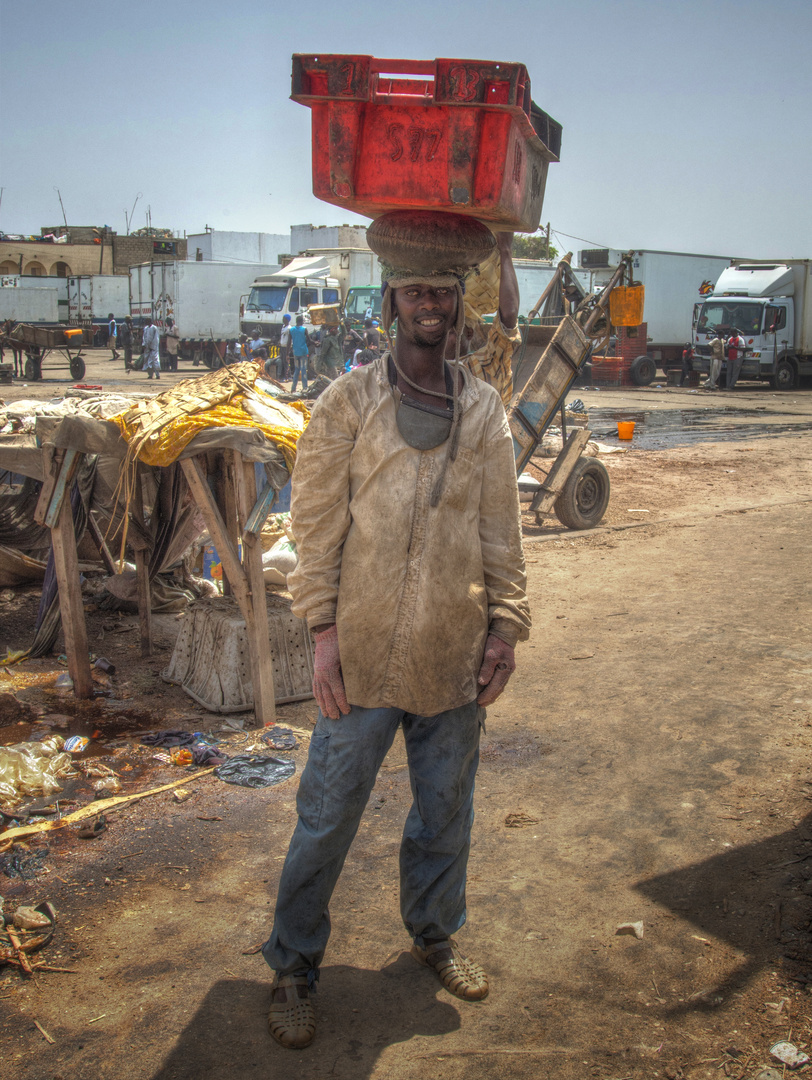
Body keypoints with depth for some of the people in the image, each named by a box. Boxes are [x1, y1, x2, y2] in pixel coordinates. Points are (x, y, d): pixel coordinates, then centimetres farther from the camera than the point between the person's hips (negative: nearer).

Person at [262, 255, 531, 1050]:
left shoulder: (484, 410, 6)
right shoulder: (347, 402, -3)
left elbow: (501, 529, 8)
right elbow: (317, 523, -5)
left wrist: (506, 625, 2)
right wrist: (324, 632, -10)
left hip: (454, 654, 4)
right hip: (364, 653, -3)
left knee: (446, 811, 18)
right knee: (328, 816, 6)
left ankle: (434, 935, 41)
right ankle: (293, 966, 26)